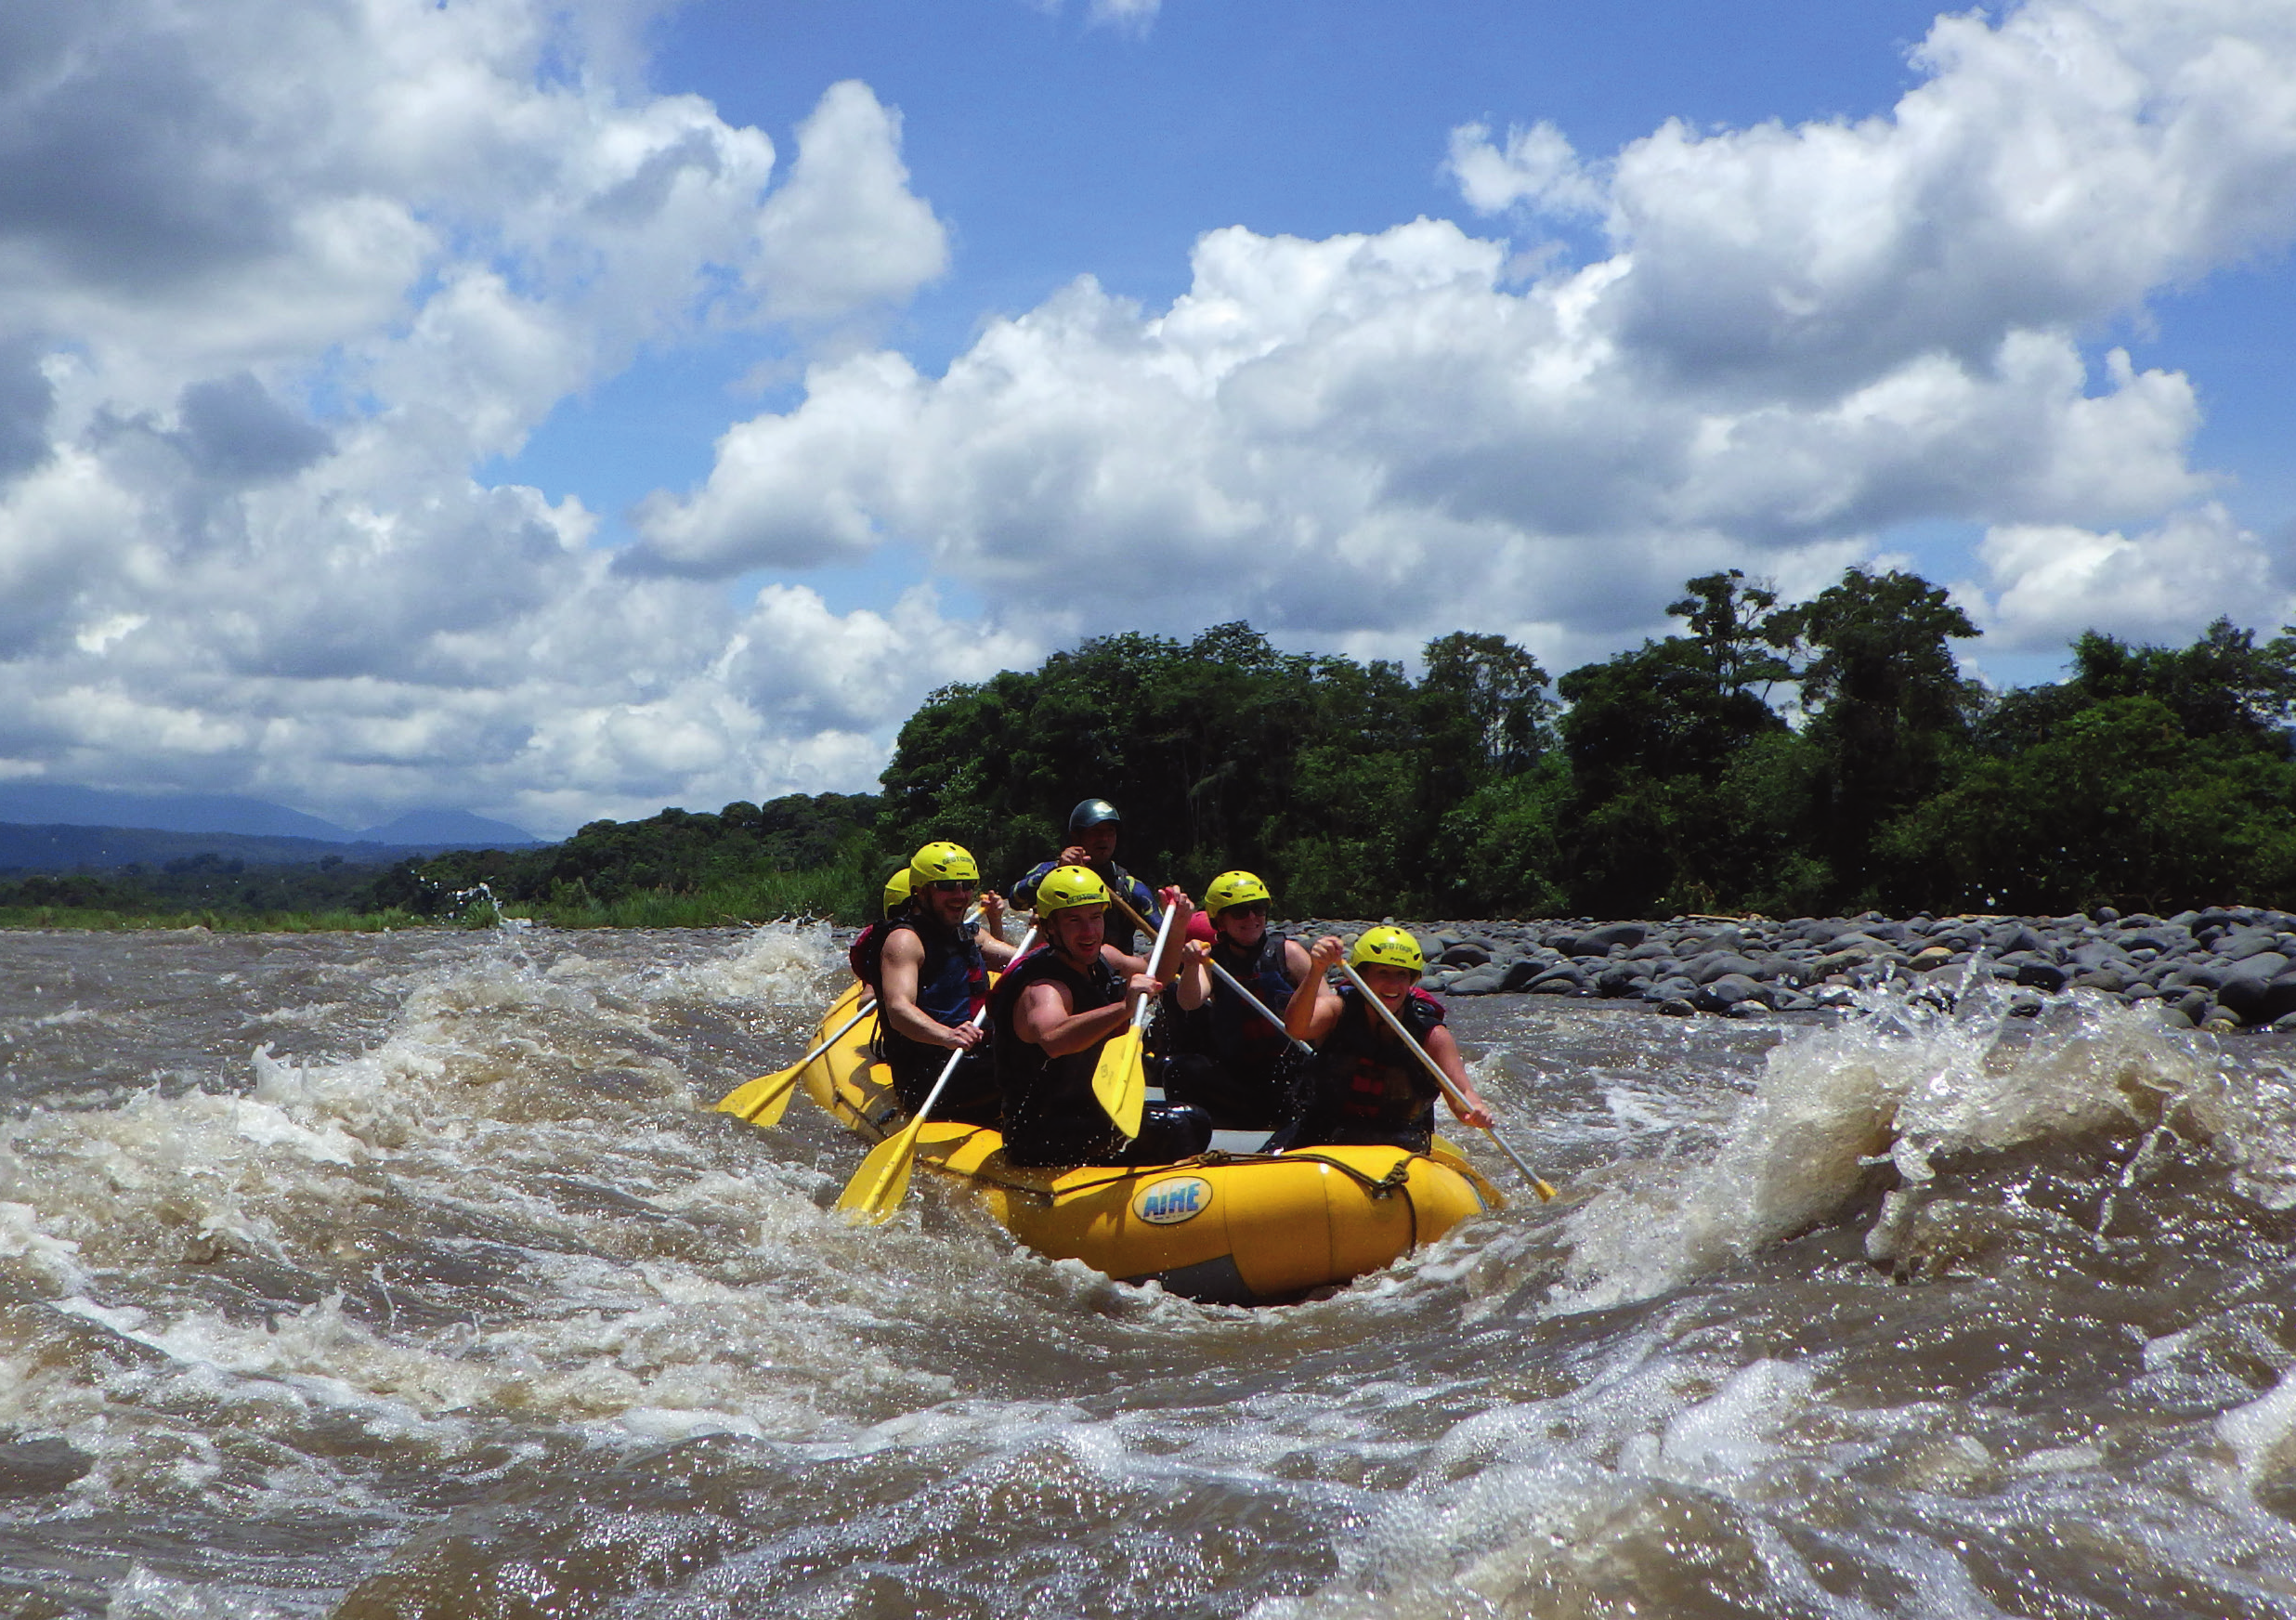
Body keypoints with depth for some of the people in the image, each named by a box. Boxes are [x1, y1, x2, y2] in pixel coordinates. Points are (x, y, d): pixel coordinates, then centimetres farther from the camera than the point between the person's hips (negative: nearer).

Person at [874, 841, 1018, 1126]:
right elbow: (898, 1009, -23)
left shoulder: (969, 936, 21)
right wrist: (947, 1036, -43)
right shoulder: (905, 940, -7)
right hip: (925, 1078, -9)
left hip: (976, 1060, 9)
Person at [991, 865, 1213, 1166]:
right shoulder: (1042, 989, -23)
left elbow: (1153, 979, 27)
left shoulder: (1102, 958, 5)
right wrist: (1124, 1007, -57)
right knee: (1171, 1127, -24)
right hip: (1042, 1140, -10)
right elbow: (1052, 1039, -48)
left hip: (1091, 1112, 10)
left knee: (1195, 1122, 15)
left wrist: (1176, 928, 10)